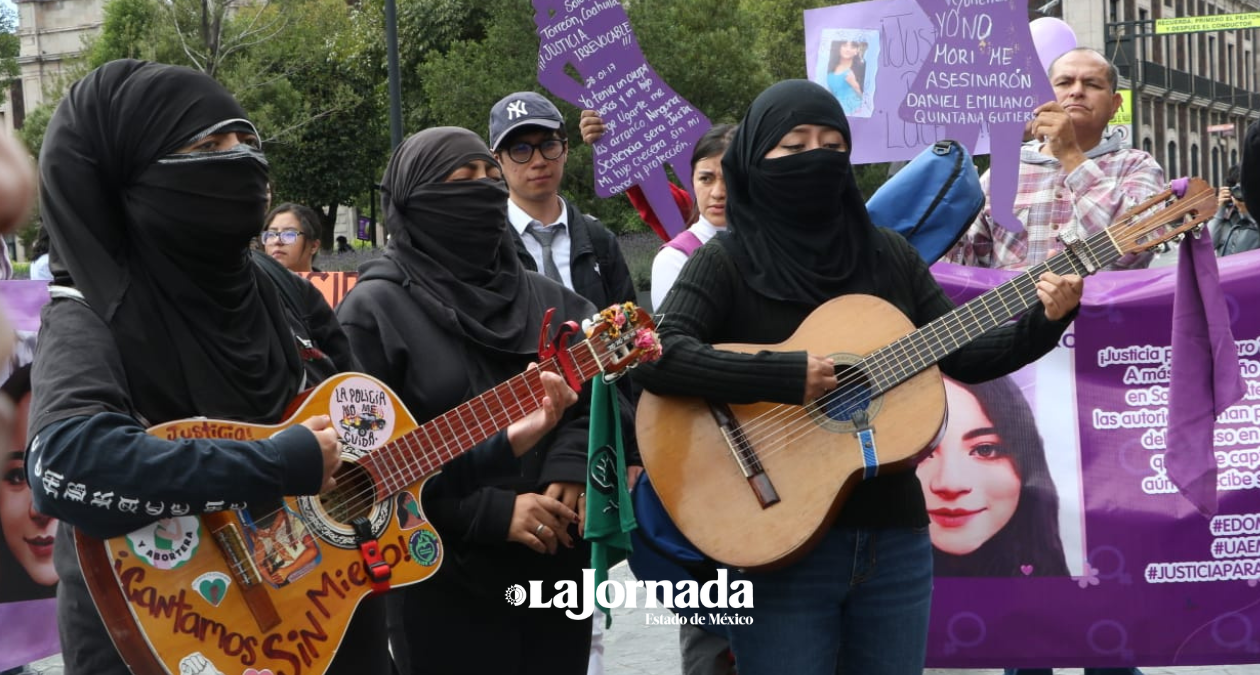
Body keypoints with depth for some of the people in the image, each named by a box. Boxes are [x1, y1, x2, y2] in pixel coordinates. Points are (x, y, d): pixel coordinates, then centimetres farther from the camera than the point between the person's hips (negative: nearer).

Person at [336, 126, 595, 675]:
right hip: (444, 583, -5)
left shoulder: (547, 301, 11)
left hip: (558, 567, 5)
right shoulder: (375, 310, -6)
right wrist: (489, 512, -17)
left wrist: (569, 470, -11)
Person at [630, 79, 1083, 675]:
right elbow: (656, 357, -20)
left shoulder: (888, 255, 10)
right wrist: (785, 377, -25)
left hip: (895, 538, 5)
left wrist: (1046, 321, -4)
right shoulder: (727, 262, -5)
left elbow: (963, 357, 11)